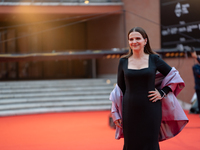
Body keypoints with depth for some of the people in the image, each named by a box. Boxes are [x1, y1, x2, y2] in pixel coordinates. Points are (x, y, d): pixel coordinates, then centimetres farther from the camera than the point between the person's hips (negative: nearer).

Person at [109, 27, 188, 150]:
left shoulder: (154, 59, 1)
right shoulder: (124, 62, 5)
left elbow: (174, 76, 9)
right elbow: (120, 88, 9)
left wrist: (162, 92, -2)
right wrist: (116, 113, 7)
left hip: (150, 110, -1)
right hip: (130, 111, 1)